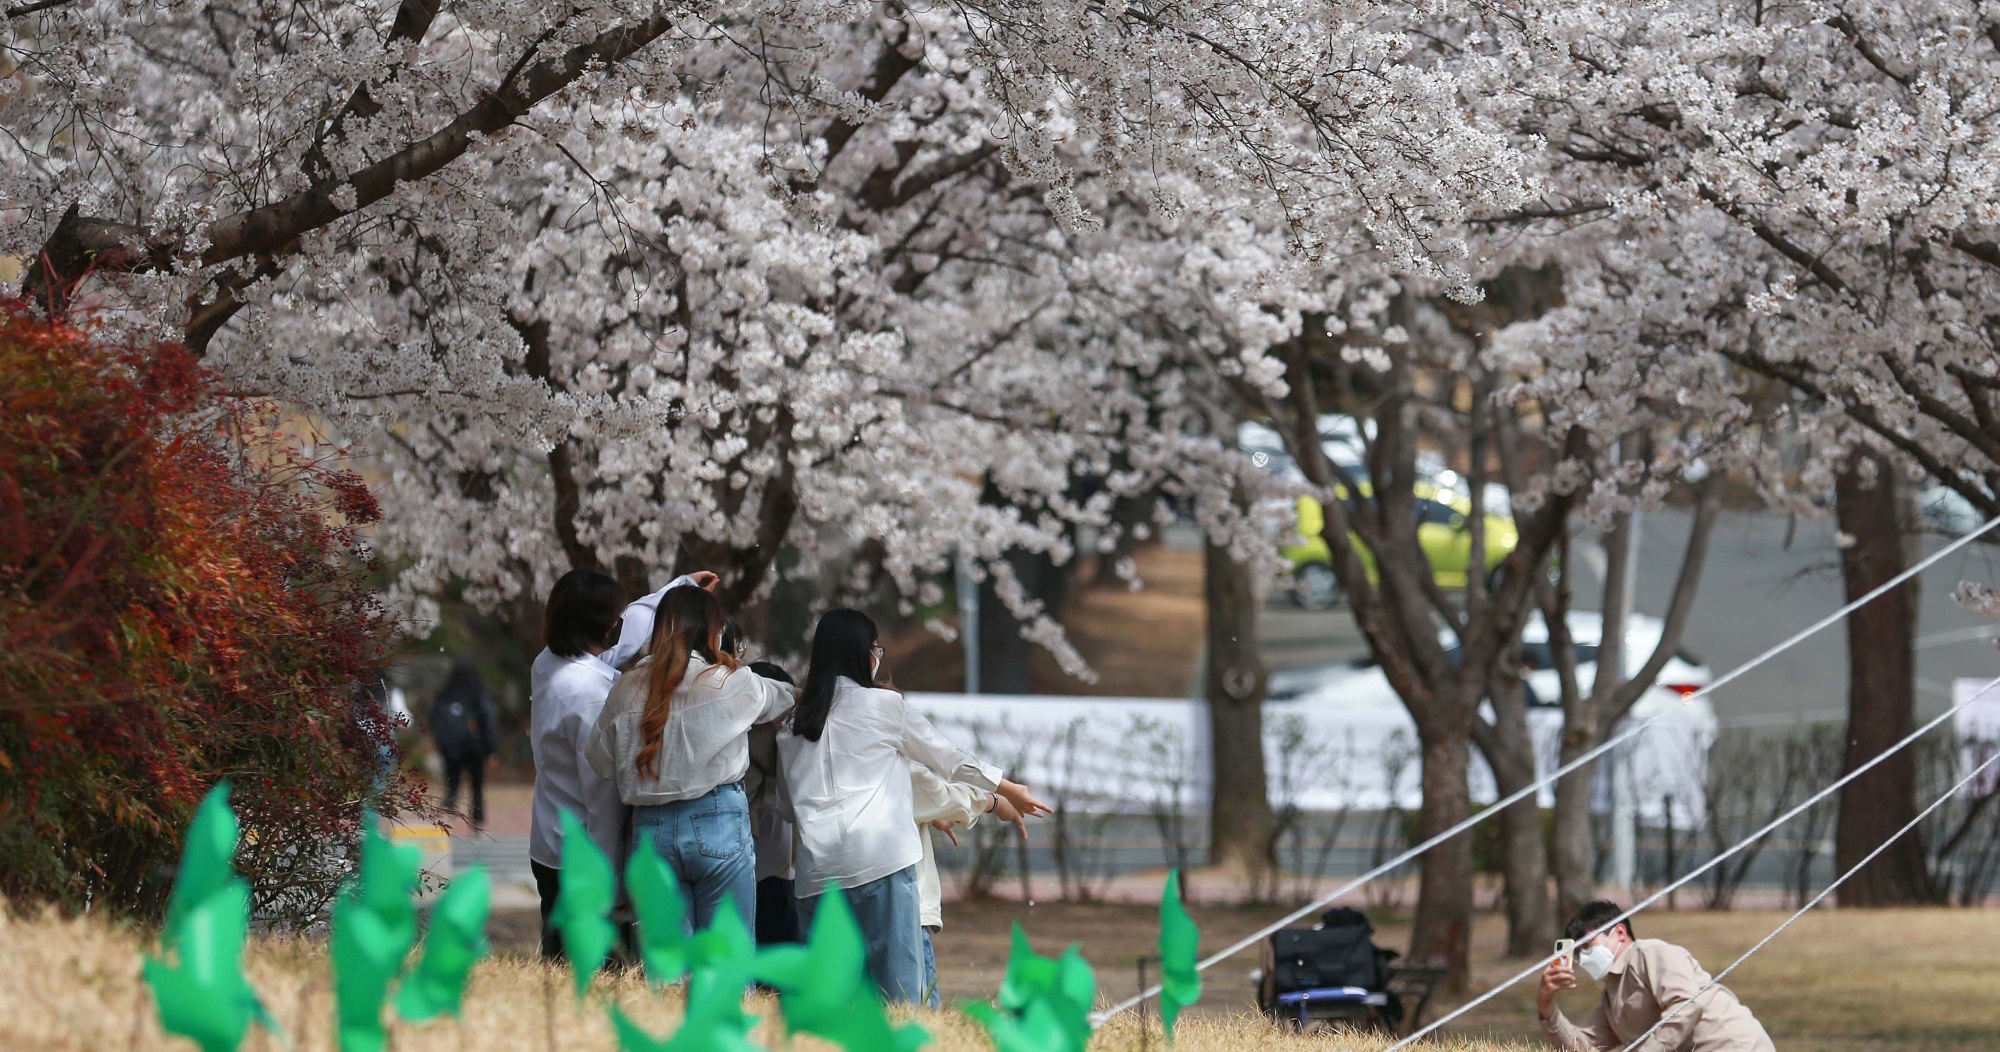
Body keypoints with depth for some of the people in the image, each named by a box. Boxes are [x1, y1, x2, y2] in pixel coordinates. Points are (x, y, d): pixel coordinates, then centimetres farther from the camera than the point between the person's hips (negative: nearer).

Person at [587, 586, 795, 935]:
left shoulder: (628, 688, 4)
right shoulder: (729, 682, -5)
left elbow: (599, 758, 10)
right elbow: (780, 698, 15)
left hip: (650, 828, 4)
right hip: (717, 823, -4)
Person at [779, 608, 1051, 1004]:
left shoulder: (794, 726, 15)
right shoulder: (884, 705, 4)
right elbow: (947, 757, 15)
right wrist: (1010, 791, 29)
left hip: (817, 867, 4)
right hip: (880, 858, -4)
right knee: (896, 979, -7)